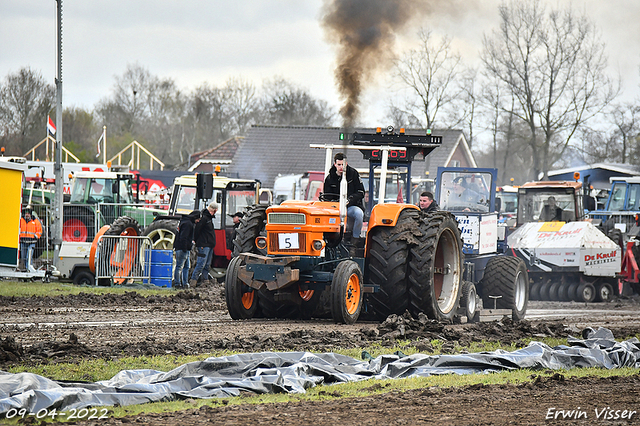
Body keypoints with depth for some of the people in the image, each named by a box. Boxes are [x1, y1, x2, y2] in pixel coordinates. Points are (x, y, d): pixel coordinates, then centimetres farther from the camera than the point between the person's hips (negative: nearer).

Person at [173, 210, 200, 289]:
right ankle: (177, 284, -4)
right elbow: (183, 237, -22)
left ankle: (185, 283, 15)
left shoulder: (190, 223, 18)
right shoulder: (187, 223, -15)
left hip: (185, 249, 11)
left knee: (186, 267, 13)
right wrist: (184, 249, -22)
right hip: (182, 249, -11)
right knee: (179, 267, -6)